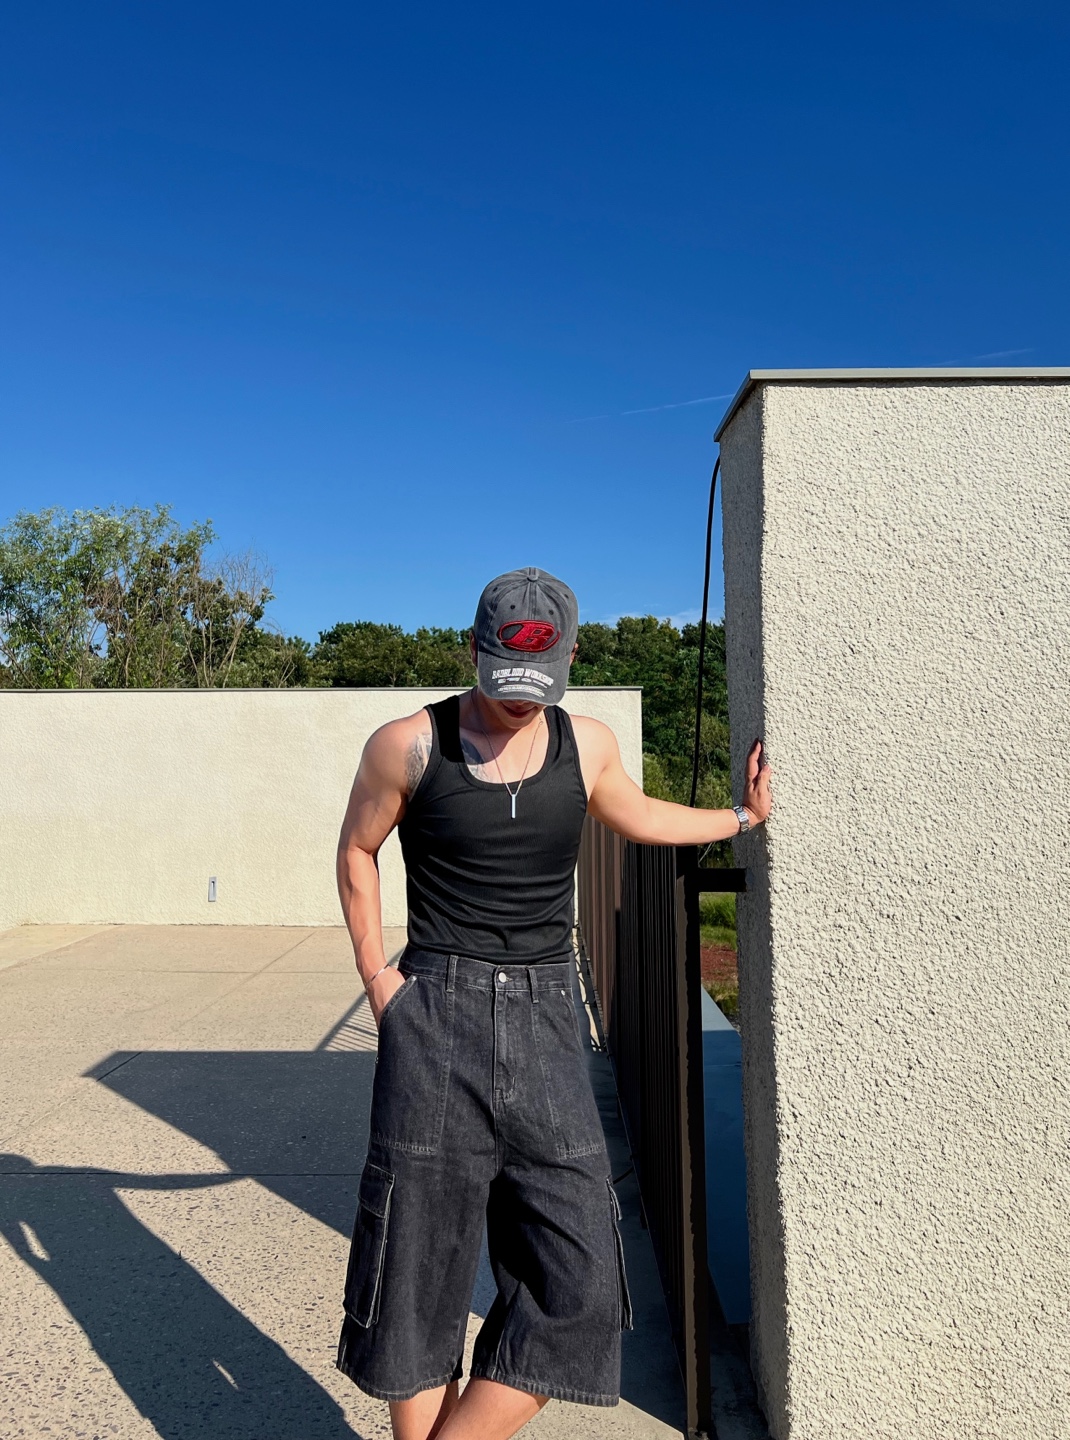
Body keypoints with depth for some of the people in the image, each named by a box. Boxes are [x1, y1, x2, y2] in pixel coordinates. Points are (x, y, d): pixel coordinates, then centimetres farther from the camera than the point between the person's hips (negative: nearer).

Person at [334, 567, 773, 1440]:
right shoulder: (408, 745, -4)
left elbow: (637, 818, 25)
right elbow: (357, 850, 10)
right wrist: (376, 976, 2)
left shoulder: (588, 747, 5)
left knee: (577, 1283, 0)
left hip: (544, 1023, 3)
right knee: (420, 1281, 4)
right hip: (436, 1019, -3)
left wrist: (744, 817, 26)